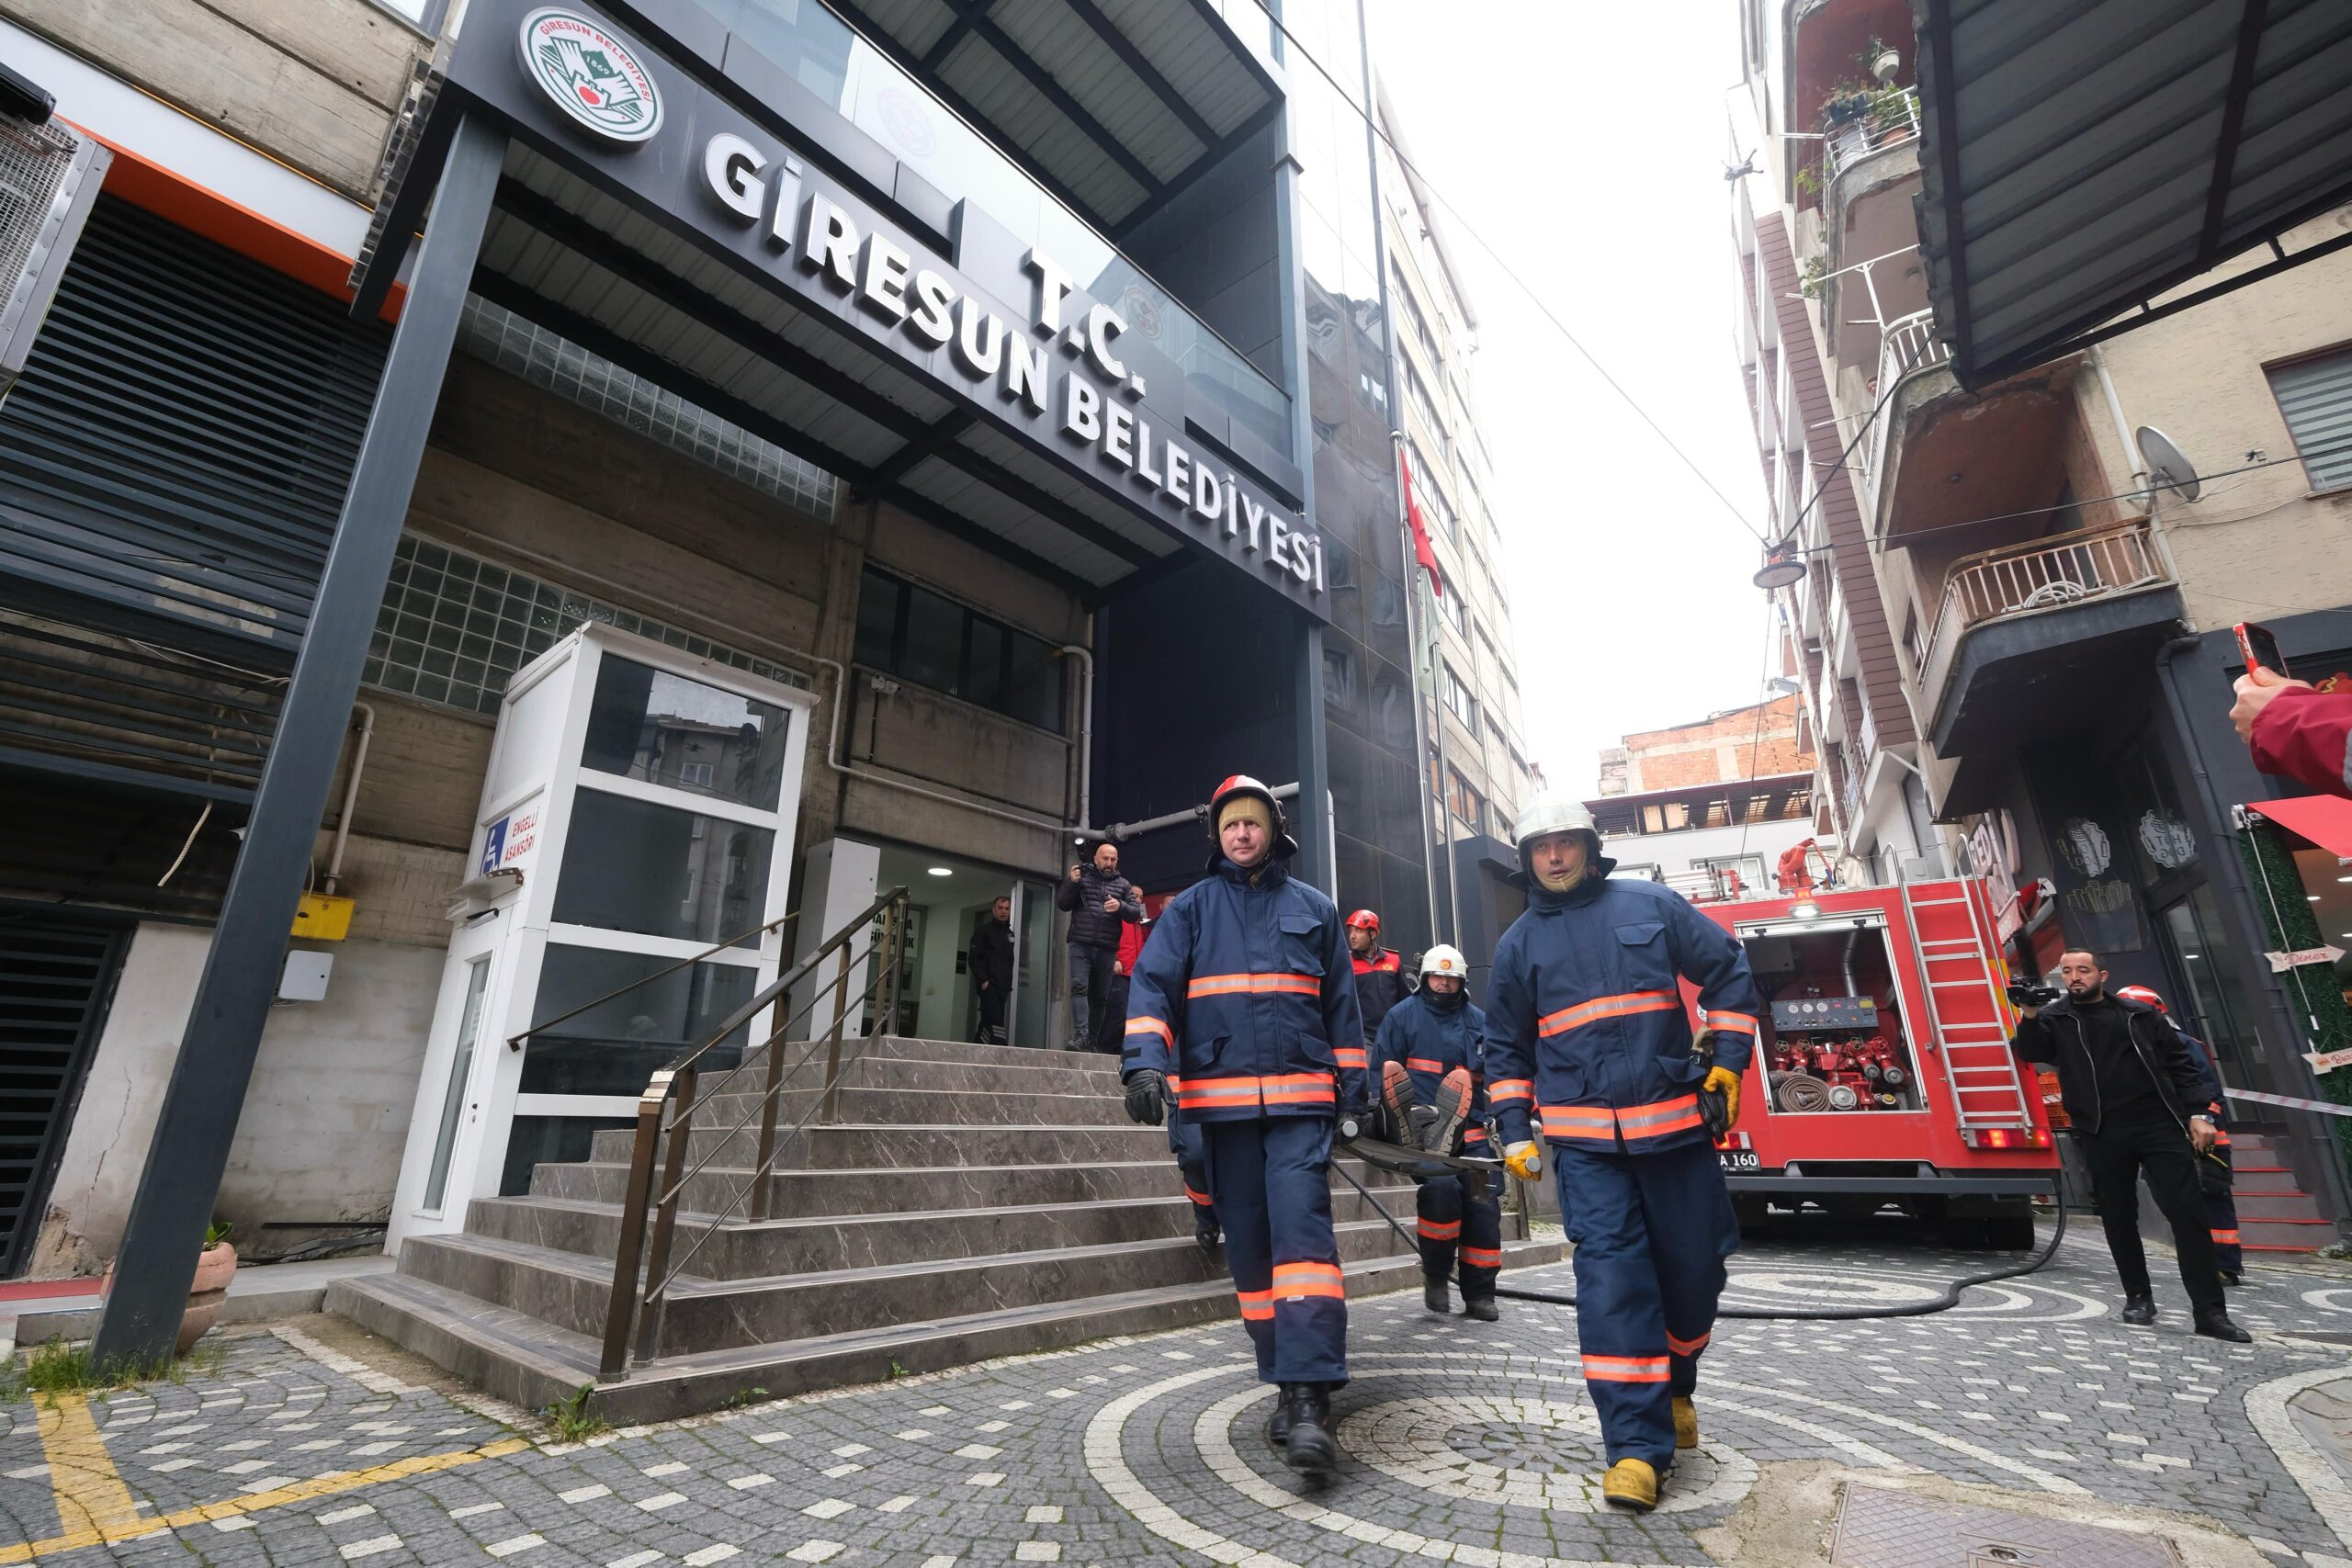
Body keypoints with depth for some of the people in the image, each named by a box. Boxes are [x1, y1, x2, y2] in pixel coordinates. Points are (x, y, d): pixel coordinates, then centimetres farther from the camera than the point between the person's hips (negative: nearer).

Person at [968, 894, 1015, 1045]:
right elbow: (973, 958, -8)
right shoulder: (983, 930, 0)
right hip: (988, 986, -6)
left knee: (987, 1023, 7)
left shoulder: (1010, 934, 18)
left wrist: (1010, 984, 12)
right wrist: (983, 980, -16)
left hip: (1003, 987, 6)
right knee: (996, 1022, -17)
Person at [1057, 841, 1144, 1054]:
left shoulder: (1123, 884, 13)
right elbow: (1062, 905, 5)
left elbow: (1136, 913, 6)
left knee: (1101, 995, 6)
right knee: (1079, 986, -17)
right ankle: (1081, 1034, -22)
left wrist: (1120, 906, -15)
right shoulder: (1082, 877, 9)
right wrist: (1071, 882, -12)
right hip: (1081, 944, -2)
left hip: (1108, 949, 2)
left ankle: (1093, 1039, 15)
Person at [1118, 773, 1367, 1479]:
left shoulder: (1313, 909, 11)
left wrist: (1351, 1094, 9)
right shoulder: (1190, 908, 9)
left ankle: (1310, 1400, -11)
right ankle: (1286, 1386, 22)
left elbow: (1342, 1007, 13)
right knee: (1249, 1249, 8)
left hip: (1301, 1099, -1)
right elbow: (1152, 984, -2)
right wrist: (1145, 1062, -19)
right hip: (1220, 1102, 1)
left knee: (1303, 1233, -14)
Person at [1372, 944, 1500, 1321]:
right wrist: (1399, 1110, -6)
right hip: (1421, 1129, -4)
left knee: (1483, 1204, -1)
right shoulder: (1402, 1014, 4)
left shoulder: (1477, 1020, 14)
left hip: (1469, 1128, 4)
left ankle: (1480, 1294, 14)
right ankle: (1435, 1276, -1)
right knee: (1441, 1188, -23)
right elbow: (1381, 1068, 4)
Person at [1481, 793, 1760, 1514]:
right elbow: (1506, 1047, 13)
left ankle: (1674, 1386, 38)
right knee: (1610, 1273, -9)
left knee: (1694, 1265, 10)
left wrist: (1725, 1062, 3)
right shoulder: (1519, 943, 7)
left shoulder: (1653, 906, 3)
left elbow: (1728, 973, 10)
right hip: (1584, 1138, 0)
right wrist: (1514, 1130, 6)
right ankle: (1637, 1446, -3)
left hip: (1675, 1123, 1)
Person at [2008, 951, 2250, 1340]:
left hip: (2159, 1126, 1)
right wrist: (2030, 1017, -31)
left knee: (2187, 1214, -3)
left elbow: (2179, 1063, 11)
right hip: (2102, 1135, -1)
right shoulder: (2054, 1017, 4)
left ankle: (2209, 1311, 3)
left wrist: (2198, 1113, 1)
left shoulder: (2141, 1014, 9)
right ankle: (2138, 1297, 22)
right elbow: (2030, 1052, -13)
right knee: (2118, 1219, 7)